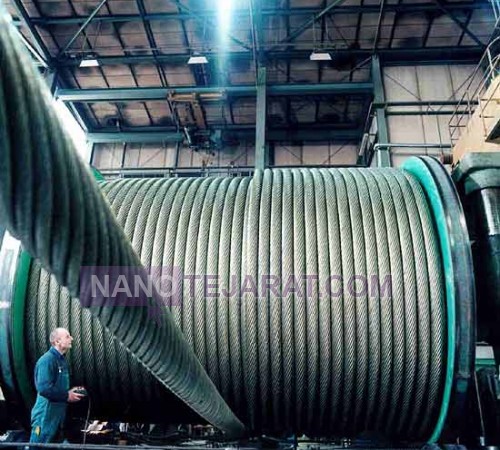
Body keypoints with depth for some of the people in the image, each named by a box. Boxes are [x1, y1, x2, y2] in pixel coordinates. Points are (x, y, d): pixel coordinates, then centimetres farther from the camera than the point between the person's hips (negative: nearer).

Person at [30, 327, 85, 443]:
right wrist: (67, 396, -20)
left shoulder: (62, 360, 10)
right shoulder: (47, 360, -20)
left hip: (59, 412, 10)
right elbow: (44, 388, -29)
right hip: (46, 415, -9)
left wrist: (70, 391, 3)